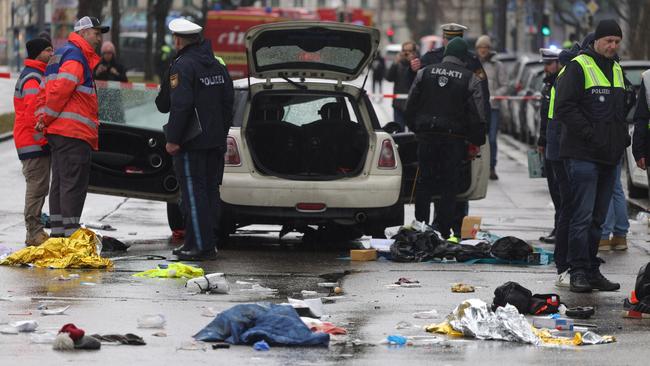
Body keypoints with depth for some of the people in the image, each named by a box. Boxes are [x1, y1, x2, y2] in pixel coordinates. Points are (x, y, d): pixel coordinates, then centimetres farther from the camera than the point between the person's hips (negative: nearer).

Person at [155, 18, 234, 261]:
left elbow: (181, 105, -21)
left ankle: (201, 246, -8)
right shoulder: (217, 65, 14)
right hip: (216, 141, 8)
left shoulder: (182, 66, -13)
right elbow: (228, 101, 17)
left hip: (192, 141, -8)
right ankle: (208, 243, 15)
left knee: (194, 193, -5)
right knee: (210, 191, 12)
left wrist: (173, 139, -17)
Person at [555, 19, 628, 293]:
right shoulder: (579, 67, -8)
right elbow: (565, 107, -15)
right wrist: (590, 135, -19)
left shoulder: (616, 70, 18)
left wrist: (622, 136, 12)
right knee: (582, 216, -8)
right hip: (583, 155, -8)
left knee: (597, 218, 11)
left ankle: (591, 271, 16)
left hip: (609, 157, 8)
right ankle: (578, 272, -6)